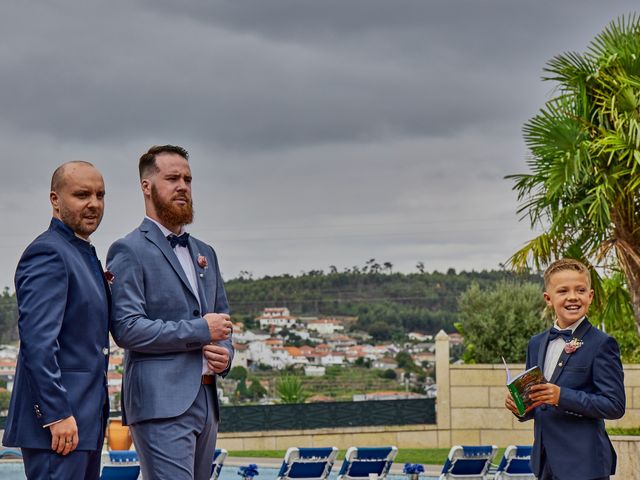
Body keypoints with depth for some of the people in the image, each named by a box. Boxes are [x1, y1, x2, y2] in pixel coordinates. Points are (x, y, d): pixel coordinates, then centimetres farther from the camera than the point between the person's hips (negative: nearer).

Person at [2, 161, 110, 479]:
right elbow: (37, 340, -20)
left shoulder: (84, 254, 19)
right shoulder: (47, 253, -12)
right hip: (56, 418, -10)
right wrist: (58, 415, -23)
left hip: (84, 418, 10)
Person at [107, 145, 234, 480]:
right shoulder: (129, 251, -5)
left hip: (206, 400, 8)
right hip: (160, 403, -8)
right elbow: (126, 328, -15)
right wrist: (200, 330, -11)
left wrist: (225, 352, 3)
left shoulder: (204, 253, 20)